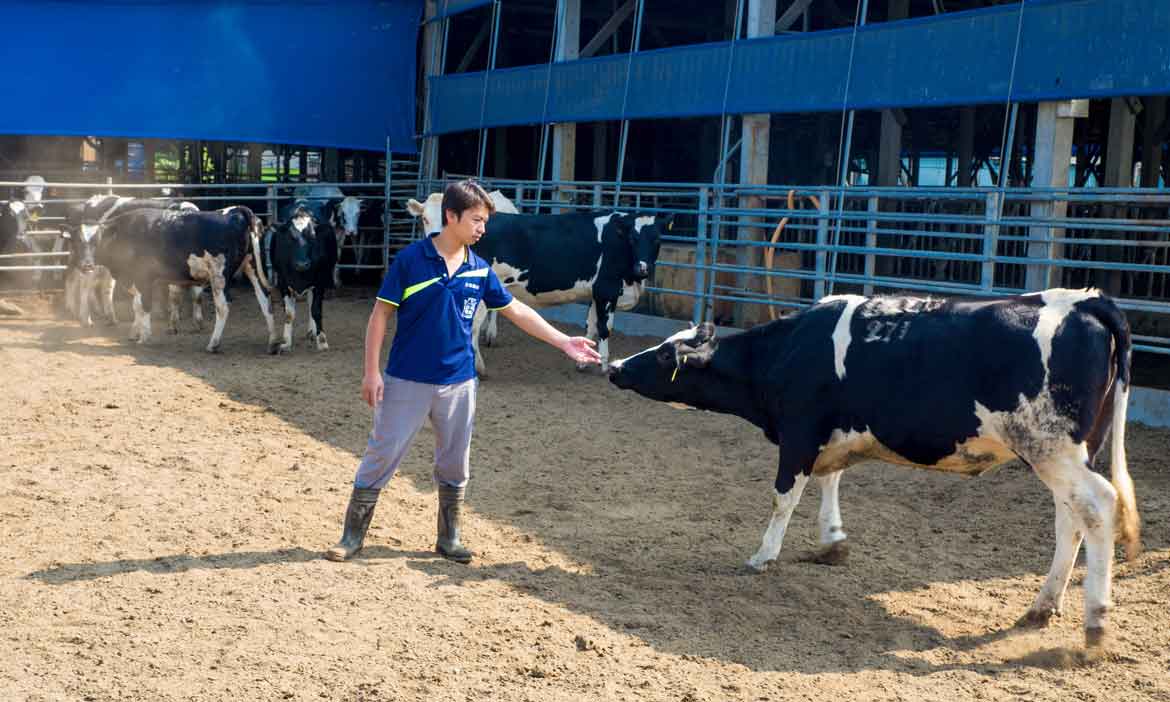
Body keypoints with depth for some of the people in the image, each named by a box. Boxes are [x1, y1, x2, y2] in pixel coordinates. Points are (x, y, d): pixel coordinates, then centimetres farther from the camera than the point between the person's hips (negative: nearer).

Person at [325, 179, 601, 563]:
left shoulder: (480, 269, 3)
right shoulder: (411, 259, -9)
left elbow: (516, 310, 11)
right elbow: (381, 314, -6)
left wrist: (564, 341, 8)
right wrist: (371, 371, -10)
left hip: (458, 383, 4)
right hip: (407, 382, -4)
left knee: (455, 466, 12)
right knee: (381, 456, 1)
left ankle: (448, 539, 28)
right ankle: (352, 537, 14)